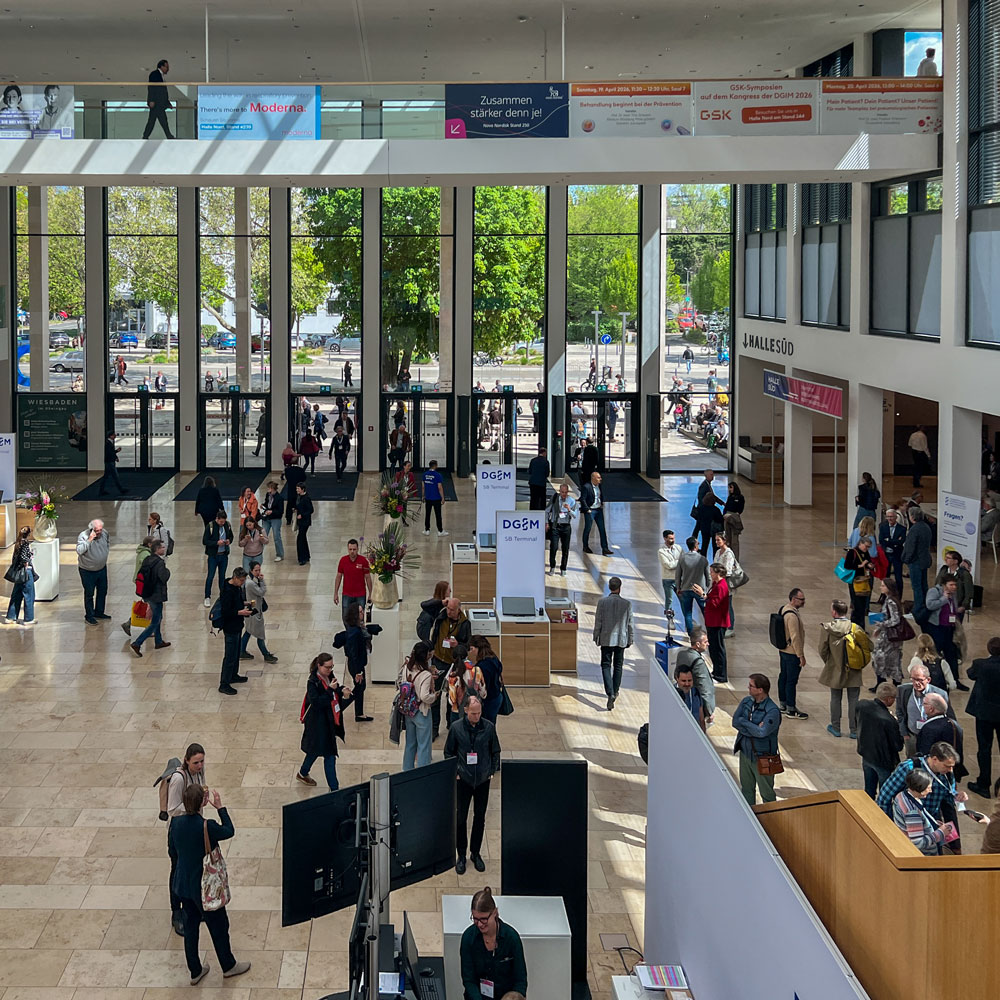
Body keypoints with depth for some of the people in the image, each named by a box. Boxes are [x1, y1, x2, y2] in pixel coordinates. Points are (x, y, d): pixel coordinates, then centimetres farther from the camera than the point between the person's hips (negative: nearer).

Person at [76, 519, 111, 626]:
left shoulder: (105, 534, -7)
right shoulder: (83, 536, -23)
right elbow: (79, 551, -35)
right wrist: (89, 540, -38)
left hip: (102, 568, 6)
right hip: (87, 571, -6)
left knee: (103, 591, 16)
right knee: (89, 593, 2)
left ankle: (99, 612, 33)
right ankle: (89, 616, 15)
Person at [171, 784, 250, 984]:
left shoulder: (176, 822, -13)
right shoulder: (207, 827, -29)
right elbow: (229, 831, -10)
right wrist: (220, 807, -3)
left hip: (184, 884, 5)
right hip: (205, 885, -5)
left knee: (190, 926, 19)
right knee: (218, 925, 16)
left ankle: (195, 971, 32)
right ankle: (228, 966, 35)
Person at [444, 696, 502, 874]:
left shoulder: (489, 727, -6)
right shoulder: (456, 727, -8)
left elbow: (495, 751, 6)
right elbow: (449, 752, 2)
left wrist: (493, 771, -1)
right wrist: (454, 772, -4)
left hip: (483, 779, 1)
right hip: (463, 779, -1)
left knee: (480, 818, 11)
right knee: (461, 818, 4)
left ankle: (475, 853, 26)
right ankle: (461, 856, 16)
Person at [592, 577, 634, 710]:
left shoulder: (602, 602, -10)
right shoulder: (627, 604, -7)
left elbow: (598, 622, -5)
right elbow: (630, 624, -1)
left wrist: (596, 637, 7)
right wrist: (630, 639, 11)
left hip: (606, 639, -1)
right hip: (621, 639, 1)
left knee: (606, 665, 2)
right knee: (618, 666, 16)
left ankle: (610, 693, -17)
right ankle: (615, 692, 27)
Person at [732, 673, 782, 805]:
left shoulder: (772, 711, -22)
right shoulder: (746, 702, 0)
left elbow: (762, 732, -32)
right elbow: (735, 721, -9)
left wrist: (744, 722, -18)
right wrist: (754, 728, -20)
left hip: (762, 757, -7)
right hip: (745, 753, 7)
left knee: (766, 793, 7)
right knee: (746, 789, 21)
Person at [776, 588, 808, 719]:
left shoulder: (783, 609, 7)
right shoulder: (792, 615, -25)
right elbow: (795, 637, -25)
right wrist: (801, 656, -19)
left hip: (783, 650, 10)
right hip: (792, 653, -10)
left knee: (783, 677, 17)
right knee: (792, 681, -2)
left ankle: (782, 704, 29)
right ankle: (791, 710, 5)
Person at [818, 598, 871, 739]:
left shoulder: (826, 628, -14)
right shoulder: (856, 628, -11)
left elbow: (822, 650, -11)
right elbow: (869, 647, -8)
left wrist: (829, 662, 8)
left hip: (835, 670, 0)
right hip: (854, 671, 0)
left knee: (835, 699, 15)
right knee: (853, 700, 10)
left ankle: (836, 728, 25)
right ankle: (854, 730, 15)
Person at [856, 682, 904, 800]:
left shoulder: (862, 705, -16)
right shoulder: (888, 721, -34)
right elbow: (898, 746, -22)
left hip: (866, 754, 6)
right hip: (883, 760, -6)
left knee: (869, 791, 24)